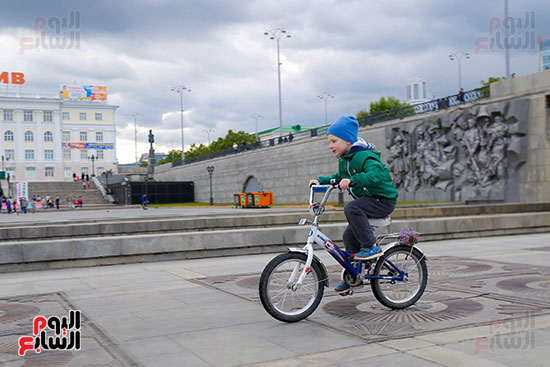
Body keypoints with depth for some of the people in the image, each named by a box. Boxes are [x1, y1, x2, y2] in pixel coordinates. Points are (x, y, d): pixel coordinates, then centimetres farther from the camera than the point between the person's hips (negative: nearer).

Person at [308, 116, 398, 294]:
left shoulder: (364, 156, -21)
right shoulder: (344, 159, 9)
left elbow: (377, 175, -37)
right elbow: (339, 178, 25)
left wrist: (352, 180, -47)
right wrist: (321, 181, 11)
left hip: (383, 200, -10)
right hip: (367, 201, 10)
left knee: (351, 208, -33)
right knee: (349, 235, 8)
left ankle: (371, 246, -20)